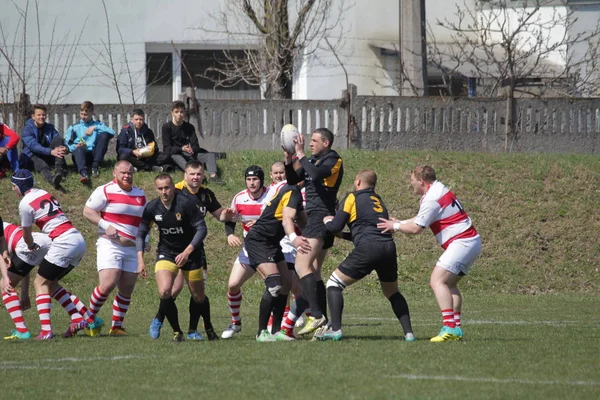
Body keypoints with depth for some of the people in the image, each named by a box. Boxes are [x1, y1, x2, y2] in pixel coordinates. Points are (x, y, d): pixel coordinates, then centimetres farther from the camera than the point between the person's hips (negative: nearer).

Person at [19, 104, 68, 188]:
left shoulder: (50, 128, 8)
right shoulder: (27, 130, -8)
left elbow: (59, 141, -4)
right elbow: (34, 146, -25)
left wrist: (65, 149, -30)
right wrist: (51, 152, -40)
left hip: (48, 156, 5)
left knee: (58, 139, -19)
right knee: (43, 166, -41)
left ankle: (59, 170, -40)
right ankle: (52, 179, -78)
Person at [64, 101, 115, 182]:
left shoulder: (98, 125, 18)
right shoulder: (74, 128, 17)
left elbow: (112, 133, -1)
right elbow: (66, 145, 7)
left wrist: (95, 128, -6)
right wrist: (75, 147, -14)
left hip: (94, 155, 1)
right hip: (81, 154, -1)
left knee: (104, 135, -19)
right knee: (79, 149, -37)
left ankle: (95, 166, -25)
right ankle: (83, 173, -65)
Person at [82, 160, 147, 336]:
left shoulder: (140, 194, 15)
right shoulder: (105, 191, -3)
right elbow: (87, 211, -4)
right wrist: (105, 225, -16)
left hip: (132, 249, 6)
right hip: (110, 245, -6)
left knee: (126, 290, 3)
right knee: (107, 285, -19)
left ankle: (116, 327, 13)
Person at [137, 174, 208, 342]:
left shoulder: (187, 203, -19)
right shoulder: (152, 208, -8)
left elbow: (202, 228, -16)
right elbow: (141, 233, 4)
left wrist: (187, 252, -24)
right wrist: (140, 259, -5)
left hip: (191, 253, -2)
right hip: (166, 253, 2)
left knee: (198, 296, 6)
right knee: (164, 292, -20)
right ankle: (177, 332, -4)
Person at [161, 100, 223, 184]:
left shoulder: (189, 127, 7)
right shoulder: (167, 127, -4)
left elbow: (196, 146, 1)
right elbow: (167, 149, -12)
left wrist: (192, 150, -23)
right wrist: (182, 149, -27)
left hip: (189, 155, 5)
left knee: (210, 155, -14)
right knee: (175, 156, -40)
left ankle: (212, 175, -43)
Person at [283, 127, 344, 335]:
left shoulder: (334, 161, -8)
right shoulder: (313, 161, 17)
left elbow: (316, 174, -27)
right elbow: (293, 180, 17)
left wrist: (300, 154, -19)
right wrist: (288, 161, 2)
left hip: (321, 217, -10)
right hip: (314, 217, 10)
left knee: (302, 265, -20)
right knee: (314, 272, 8)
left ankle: (316, 315, -26)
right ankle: (324, 323, 8)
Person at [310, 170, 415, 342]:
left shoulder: (352, 198, 6)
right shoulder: (378, 200, 27)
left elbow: (335, 227, 2)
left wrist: (327, 221, 25)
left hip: (368, 249, -6)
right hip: (389, 247, 6)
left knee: (334, 283, 5)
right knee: (392, 293, 24)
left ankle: (335, 329, -6)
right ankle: (408, 332, 12)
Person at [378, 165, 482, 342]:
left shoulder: (432, 199, -15)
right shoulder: (439, 189, 16)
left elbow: (416, 228, -11)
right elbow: (421, 218, 27)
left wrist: (395, 226, 3)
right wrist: (400, 223, 24)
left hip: (462, 243, -11)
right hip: (471, 241, 11)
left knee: (437, 281, -15)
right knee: (449, 284, 15)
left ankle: (449, 327, -24)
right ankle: (456, 329, 9)